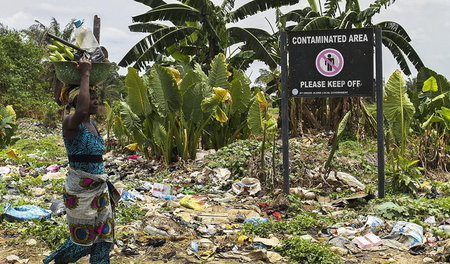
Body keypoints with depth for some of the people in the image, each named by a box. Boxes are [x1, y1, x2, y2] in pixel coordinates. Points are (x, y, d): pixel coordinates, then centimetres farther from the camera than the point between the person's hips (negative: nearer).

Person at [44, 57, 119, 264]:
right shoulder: (70, 123, -16)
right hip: (80, 191, -8)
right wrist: (85, 74, -31)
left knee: (104, 238, 11)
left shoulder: (93, 125, 9)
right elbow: (81, 111, -40)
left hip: (100, 187, 8)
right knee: (84, 240, 6)